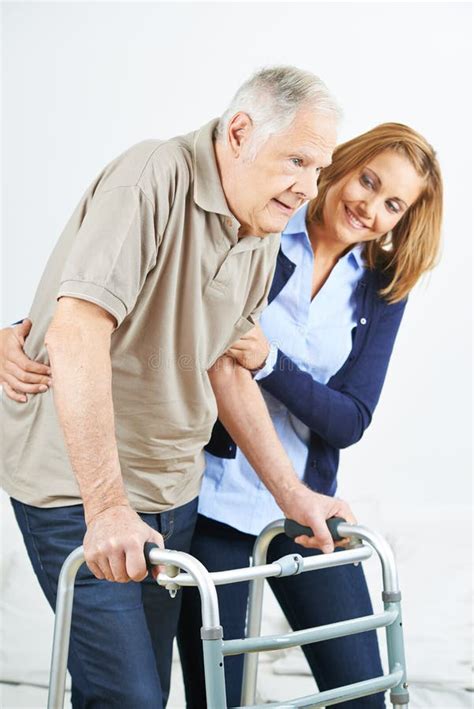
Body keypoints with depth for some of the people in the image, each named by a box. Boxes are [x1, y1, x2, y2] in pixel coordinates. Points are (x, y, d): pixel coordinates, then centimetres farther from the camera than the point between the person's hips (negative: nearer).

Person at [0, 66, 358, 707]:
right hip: (79, 487, -8)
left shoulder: (264, 236, 5)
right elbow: (76, 331, -31)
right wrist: (107, 505, -35)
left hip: (172, 489, 8)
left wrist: (293, 494, 8)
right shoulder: (152, 180, -22)